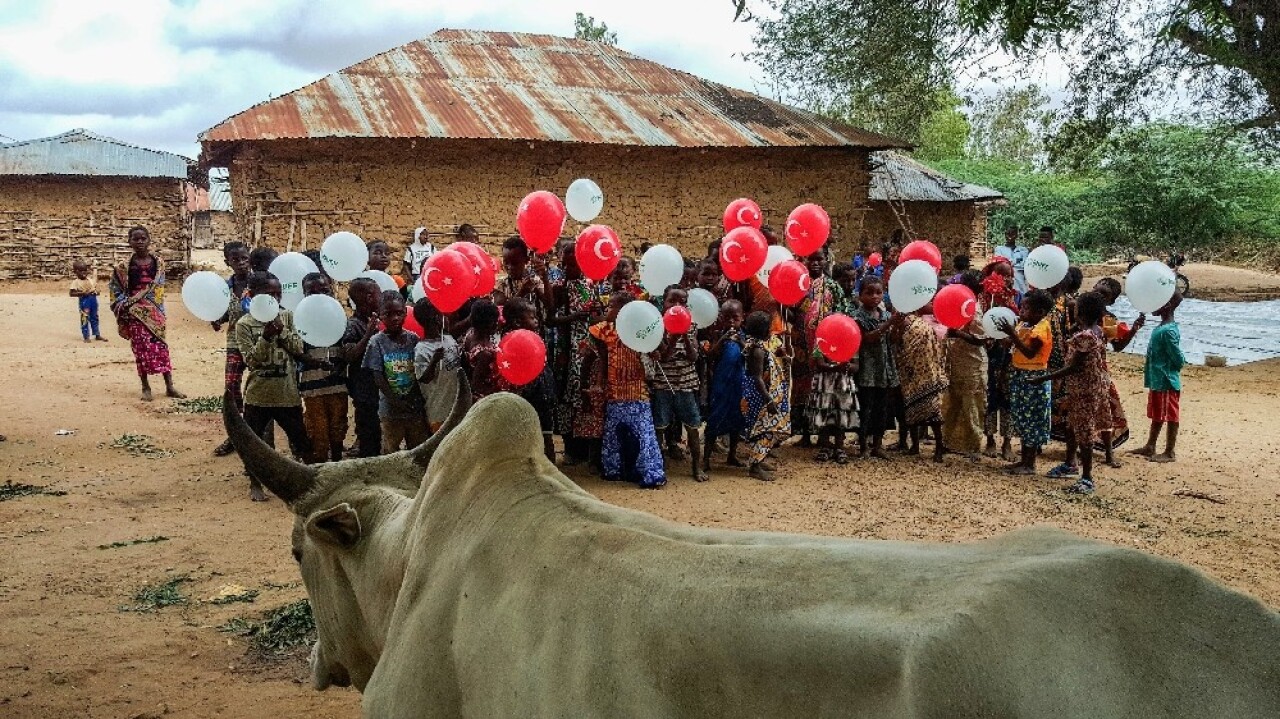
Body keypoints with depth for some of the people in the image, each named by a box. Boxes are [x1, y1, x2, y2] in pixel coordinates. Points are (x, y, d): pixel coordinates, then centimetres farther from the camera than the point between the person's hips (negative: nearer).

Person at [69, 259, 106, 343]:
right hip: (84, 301, -6)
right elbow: (72, 293, -12)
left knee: (94, 318, 15)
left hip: (93, 299, 6)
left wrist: (96, 291, -5)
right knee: (85, 319, -2)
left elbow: (96, 288, 18)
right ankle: (86, 336, 6)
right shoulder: (76, 282, -8)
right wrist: (82, 293, -23)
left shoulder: (91, 280, 8)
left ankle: (97, 334, 24)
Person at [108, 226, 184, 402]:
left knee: (161, 346, 0)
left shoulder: (158, 263, 4)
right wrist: (123, 305, -6)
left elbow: (158, 288, 2)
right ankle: (145, 387, 9)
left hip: (154, 311, 1)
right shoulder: (124, 266, 1)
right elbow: (116, 289, 6)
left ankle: (169, 386, 5)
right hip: (134, 312, -1)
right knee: (141, 347, 0)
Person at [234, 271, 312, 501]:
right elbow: (251, 360, -12)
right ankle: (255, 484, 24)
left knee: (300, 439, 8)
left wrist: (281, 330, -17)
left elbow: (299, 349, -4)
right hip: (258, 394, -1)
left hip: (288, 393, 2)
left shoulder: (287, 317, 3)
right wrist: (266, 336, -24)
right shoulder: (244, 324, -5)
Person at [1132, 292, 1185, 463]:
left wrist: (1168, 371, -5)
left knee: (1170, 417, 1)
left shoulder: (1168, 331, -21)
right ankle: (1150, 447, 29)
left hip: (1166, 382, -10)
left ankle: (1170, 452, 9)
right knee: (1156, 415, 18)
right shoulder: (1161, 327, 9)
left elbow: (1179, 359, -19)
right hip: (1157, 380, 10)